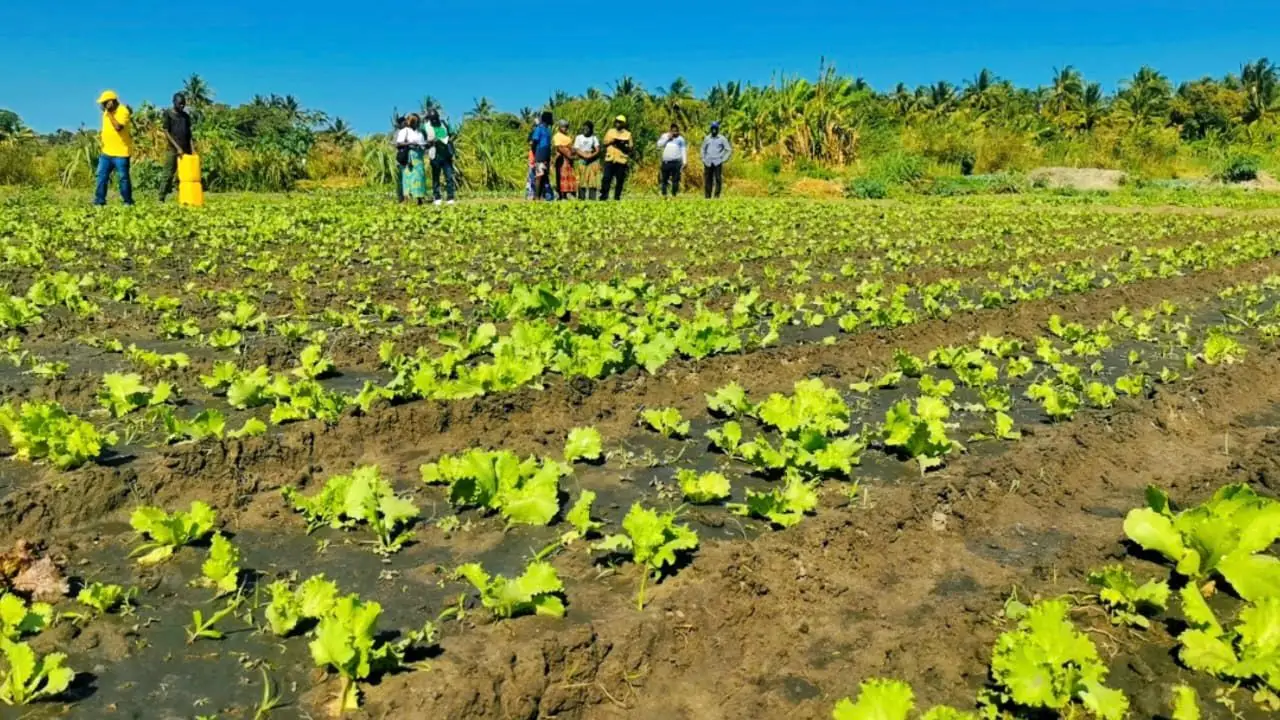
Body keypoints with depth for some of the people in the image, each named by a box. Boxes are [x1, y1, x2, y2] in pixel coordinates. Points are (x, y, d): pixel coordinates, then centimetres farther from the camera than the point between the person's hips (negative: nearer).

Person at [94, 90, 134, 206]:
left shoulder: (123, 111, -13)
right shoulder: (107, 112, 12)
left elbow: (118, 127, -28)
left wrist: (109, 113, -23)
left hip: (121, 152, -8)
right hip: (106, 152, 8)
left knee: (123, 178, -2)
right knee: (102, 176, 6)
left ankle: (128, 202, 7)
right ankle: (99, 201, 9)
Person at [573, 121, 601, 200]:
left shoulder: (594, 138, 11)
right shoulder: (579, 138, 10)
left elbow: (597, 151, 2)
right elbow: (576, 150, 1)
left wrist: (590, 156, -14)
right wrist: (585, 155, -13)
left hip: (593, 162, 0)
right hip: (582, 162, 0)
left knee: (593, 182, -6)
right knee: (582, 182, -6)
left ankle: (592, 199, -6)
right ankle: (581, 199, -4)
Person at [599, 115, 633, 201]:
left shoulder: (628, 134, 7)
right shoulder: (610, 132, 11)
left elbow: (629, 149, 5)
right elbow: (605, 143, 9)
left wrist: (623, 145, -13)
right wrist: (612, 141, -9)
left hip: (622, 161, 0)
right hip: (610, 159, 1)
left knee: (620, 180, 1)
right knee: (606, 178, -6)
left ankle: (617, 198, 9)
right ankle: (603, 196, -2)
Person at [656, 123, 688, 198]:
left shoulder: (680, 139, 8)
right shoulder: (665, 136, 13)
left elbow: (683, 150, 4)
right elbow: (659, 144, 1)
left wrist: (684, 162, -5)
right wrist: (667, 138, -7)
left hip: (676, 161, -2)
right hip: (666, 161, 2)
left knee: (675, 179, -8)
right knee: (664, 179, 4)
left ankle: (674, 195, -4)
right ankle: (664, 194, 11)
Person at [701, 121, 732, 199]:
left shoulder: (722, 139, 2)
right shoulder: (707, 138, 11)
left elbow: (729, 150, 3)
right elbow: (703, 149, 21)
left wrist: (723, 159, -5)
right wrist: (703, 159, 10)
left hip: (718, 163, -3)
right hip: (708, 163, 3)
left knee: (718, 179, -8)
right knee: (708, 180, 3)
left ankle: (717, 195, -5)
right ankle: (707, 196, 8)